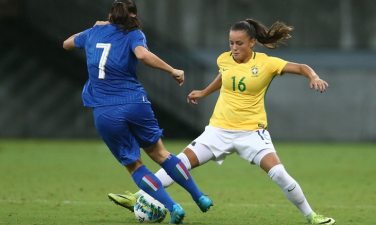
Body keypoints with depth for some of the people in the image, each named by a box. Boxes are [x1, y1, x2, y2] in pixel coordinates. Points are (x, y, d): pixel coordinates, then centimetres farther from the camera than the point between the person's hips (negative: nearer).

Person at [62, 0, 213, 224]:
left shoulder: (94, 33, 13)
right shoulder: (134, 35, 1)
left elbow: (67, 43, 34)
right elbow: (142, 54, -23)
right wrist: (173, 71, -15)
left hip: (105, 113, 1)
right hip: (135, 103, -1)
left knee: (134, 165, 10)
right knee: (159, 152, 18)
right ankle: (200, 198, 23)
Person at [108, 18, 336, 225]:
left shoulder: (265, 63, -11)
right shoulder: (224, 60, 1)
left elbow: (300, 67, -14)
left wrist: (314, 77, -34)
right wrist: (204, 92, 37)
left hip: (252, 131, -3)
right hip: (220, 129, 3)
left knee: (279, 174, -19)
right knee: (181, 162, -5)